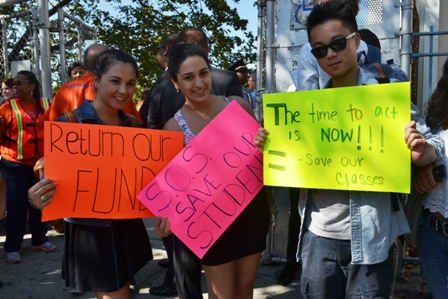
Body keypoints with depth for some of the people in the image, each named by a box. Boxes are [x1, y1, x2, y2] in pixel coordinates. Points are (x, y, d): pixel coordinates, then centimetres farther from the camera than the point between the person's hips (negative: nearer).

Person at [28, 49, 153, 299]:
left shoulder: (133, 124, 2)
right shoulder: (69, 123, -14)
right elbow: (54, 177, -12)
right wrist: (42, 198, -33)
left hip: (127, 225, 6)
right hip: (90, 230, -5)